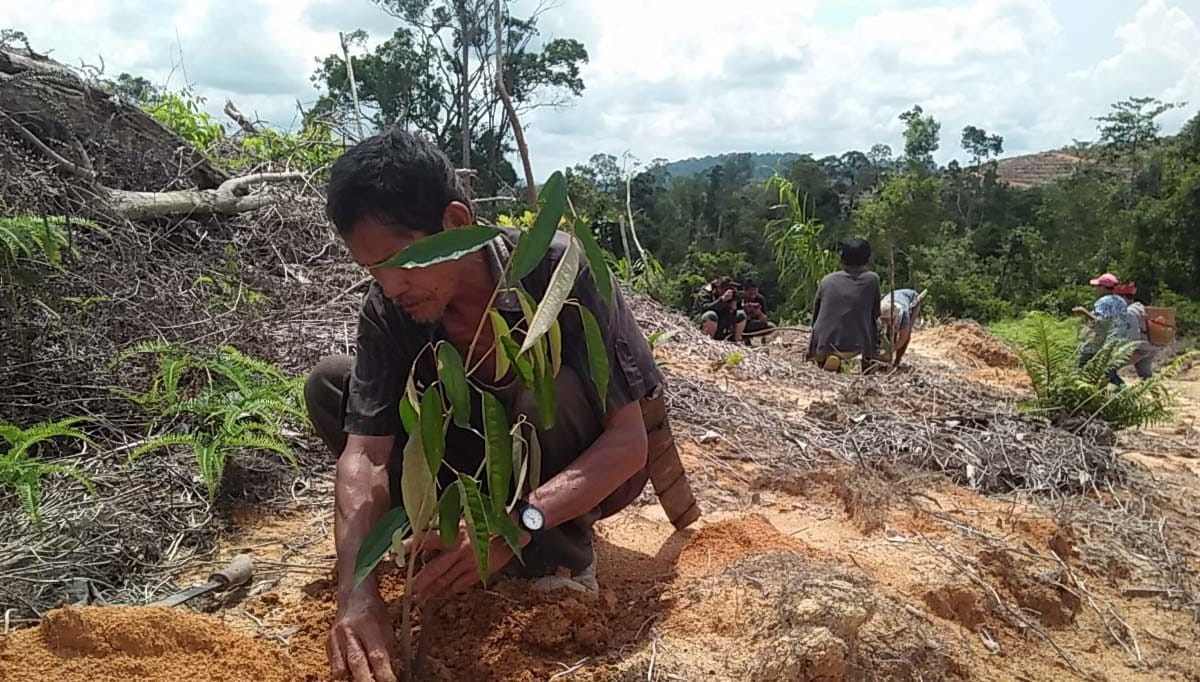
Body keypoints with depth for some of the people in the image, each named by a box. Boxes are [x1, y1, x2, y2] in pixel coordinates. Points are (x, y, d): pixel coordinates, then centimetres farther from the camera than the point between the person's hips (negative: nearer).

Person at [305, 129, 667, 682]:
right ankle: (456, 536, -7)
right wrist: (358, 594, -39)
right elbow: (366, 455, -24)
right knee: (329, 385, -10)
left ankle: (562, 562, -13)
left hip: (595, 466, -4)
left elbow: (629, 440, -31)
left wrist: (517, 523, -45)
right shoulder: (388, 310, -18)